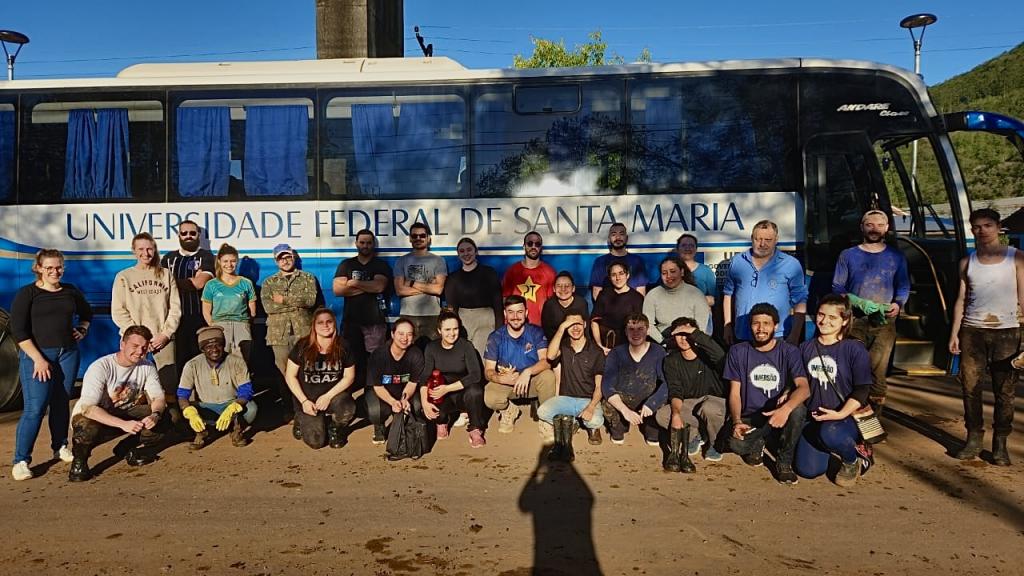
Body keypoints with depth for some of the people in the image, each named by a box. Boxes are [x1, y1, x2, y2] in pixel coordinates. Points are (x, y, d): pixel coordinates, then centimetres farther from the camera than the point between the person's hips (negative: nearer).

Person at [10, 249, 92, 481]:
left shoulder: (70, 291, 9)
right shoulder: (27, 293, -4)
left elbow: (87, 312, 28)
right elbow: (18, 330, -9)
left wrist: (82, 329, 8)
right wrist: (38, 359, -15)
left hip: (68, 354, 4)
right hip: (36, 355, -4)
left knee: (62, 403, 12)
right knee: (35, 407, -10)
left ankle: (60, 447, 27)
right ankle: (21, 460, -1)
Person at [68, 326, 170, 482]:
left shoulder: (147, 367, -10)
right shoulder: (100, 367, -25)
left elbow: (158, 398, -9)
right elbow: (88, 408, -33)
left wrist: (155, 414, -34)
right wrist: (123, 424, -43)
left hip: (125, 413, 4)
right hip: (91, 415, -4)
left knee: (161, 417, -20)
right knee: (88, 429, -38)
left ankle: (132, 450, 6)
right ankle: (79, 461, -4)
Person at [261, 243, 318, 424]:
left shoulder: (307, 278, 11)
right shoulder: (269, 282, 14)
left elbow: (311, 299, -7)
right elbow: (268, 306, -3)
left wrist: (284, 299, -9)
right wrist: (298, 303, -5)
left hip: (303, 331, -1)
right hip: (279, 333, 1)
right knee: (283, 372, 1)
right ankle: (287, 410, 10)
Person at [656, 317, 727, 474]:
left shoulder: (705, 354, -14)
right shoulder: (671, 361, -2)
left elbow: (720, 356, -40)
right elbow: (675, 391, -9)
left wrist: (694, 331, -38)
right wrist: (676, 413, -29)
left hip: (715, 400, -4)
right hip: (688, 404, 4)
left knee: (708, 408, -39)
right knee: (661, 416, -22)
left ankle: (715, 443, -7)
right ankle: (696, 435, 3)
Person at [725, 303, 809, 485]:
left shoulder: (789, 351, -3)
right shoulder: (738, 352, 2)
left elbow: (804, 388, -17)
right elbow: (734, 392, 1)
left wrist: (786, 408, -38)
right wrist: (737, 421, -17)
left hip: (779, 416, 0)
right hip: (749, 418, 0)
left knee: (798, 409, -34)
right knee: (735, 443, -32)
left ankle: (784, 461, -8)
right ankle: (757, 443, 9)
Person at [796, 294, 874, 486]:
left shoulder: (855, 349, -6)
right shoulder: (806, 348, 7)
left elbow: (862, 390, -10)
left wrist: (841, 414, -22)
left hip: (846, 418, -4)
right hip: (813, 418, 4)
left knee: (829, 432, -39)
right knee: (807, 470, -11)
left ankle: (853, 459, -3)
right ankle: (830, 448, 24)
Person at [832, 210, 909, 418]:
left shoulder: (896, 257, 14)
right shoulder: (848, 255, 10)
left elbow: (904, 286, 13)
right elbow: (837, 288, 6)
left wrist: (898, 304, -9)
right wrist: (860, 303, -10)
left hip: (884, 322, 0)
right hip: (854, 320, 0)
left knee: (878, 371, -6)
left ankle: (876, 416, 2)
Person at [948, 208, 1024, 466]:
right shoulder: (967, 262, 10)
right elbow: (961, 299, 11)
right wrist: (954, 333, 3)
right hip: (972, 331, 2)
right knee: (970, 387, 3)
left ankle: (1000, 443, 9)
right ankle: (974, 438, 13)